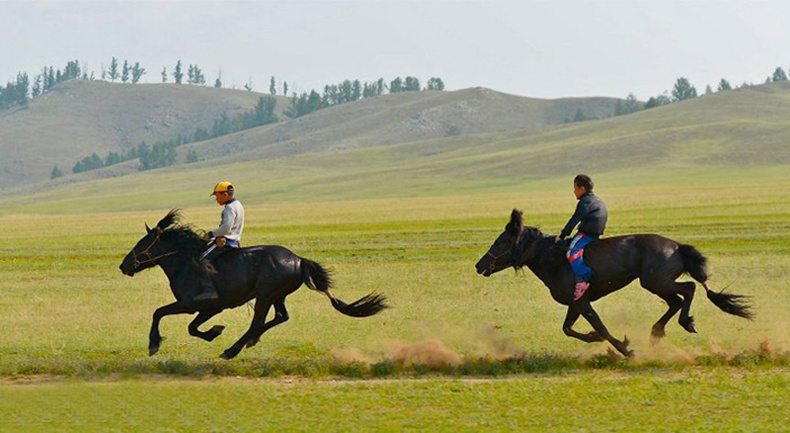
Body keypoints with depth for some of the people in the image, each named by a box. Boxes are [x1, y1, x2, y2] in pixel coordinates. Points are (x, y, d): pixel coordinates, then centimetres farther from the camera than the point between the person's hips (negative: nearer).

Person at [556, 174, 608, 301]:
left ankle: (582, 279, -37)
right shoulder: (599, 201, 20)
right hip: (596, 234, 10)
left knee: (572, 252, -24)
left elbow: (574, 220, -13)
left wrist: (562, 235, -8)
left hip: (586, 234, -10)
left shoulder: (585, 202, -10)